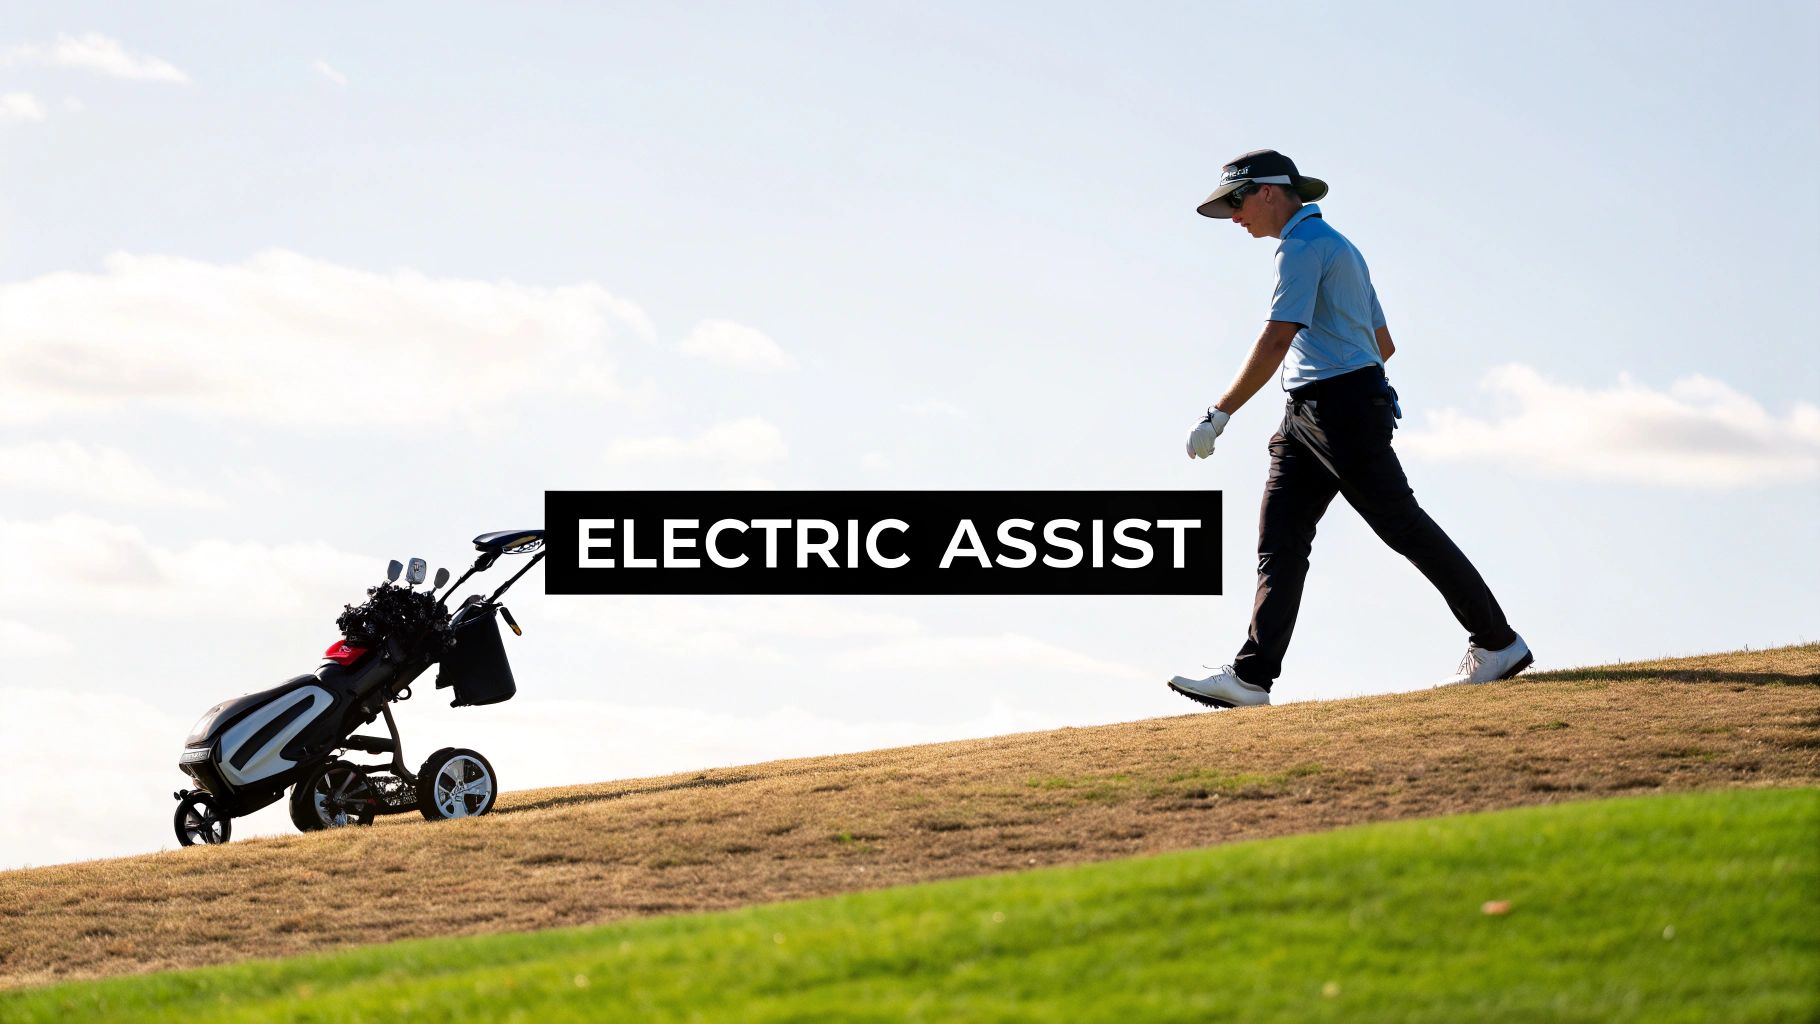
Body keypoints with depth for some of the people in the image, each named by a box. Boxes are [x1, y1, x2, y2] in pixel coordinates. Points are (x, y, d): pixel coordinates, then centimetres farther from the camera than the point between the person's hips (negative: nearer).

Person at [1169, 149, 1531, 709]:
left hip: (1342, 409, -10)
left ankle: (1497, 643, 3)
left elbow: (1277, 339, -20)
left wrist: (1220, 413, -22)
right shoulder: (1338, 246, 23)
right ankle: (1251, 678, -9)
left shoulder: (1303, 243, -10)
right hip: (1306, 421, 10)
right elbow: (1383, 343, 26)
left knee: (1405, 527, -5)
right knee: (1279, 538, -1)